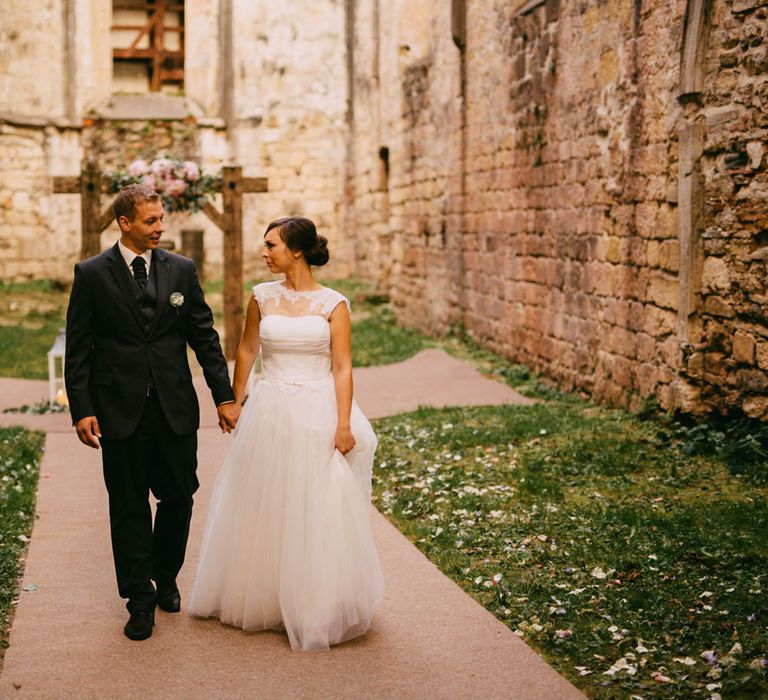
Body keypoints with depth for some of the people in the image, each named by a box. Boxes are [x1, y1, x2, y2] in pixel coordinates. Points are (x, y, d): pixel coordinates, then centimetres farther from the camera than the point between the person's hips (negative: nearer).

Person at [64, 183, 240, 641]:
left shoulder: (182, 269, 5)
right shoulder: (92, 274, -1)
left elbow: (205, 336, 7)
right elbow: (78, 349, -1)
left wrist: (225, 396, 3)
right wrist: (82, 409, -9)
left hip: (175, 409, 2)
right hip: (120, 411, -2)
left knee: (179, 497, 9)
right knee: (129, 508, 5)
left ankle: (166, 578, 33)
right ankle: (140, 600, 16)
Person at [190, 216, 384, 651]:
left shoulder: (333, 304, -5)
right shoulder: (263, 297, 4)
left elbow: (342, 367, -7)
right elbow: (247, 350, 16)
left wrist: (343, 424, -14)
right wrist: (235, 401, 20)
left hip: (319, 415, -3)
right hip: (271, 414, 3)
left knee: (320, 514, 2)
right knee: (266, 510, 10)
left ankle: (318, 607, 17)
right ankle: (263, 599, 28)